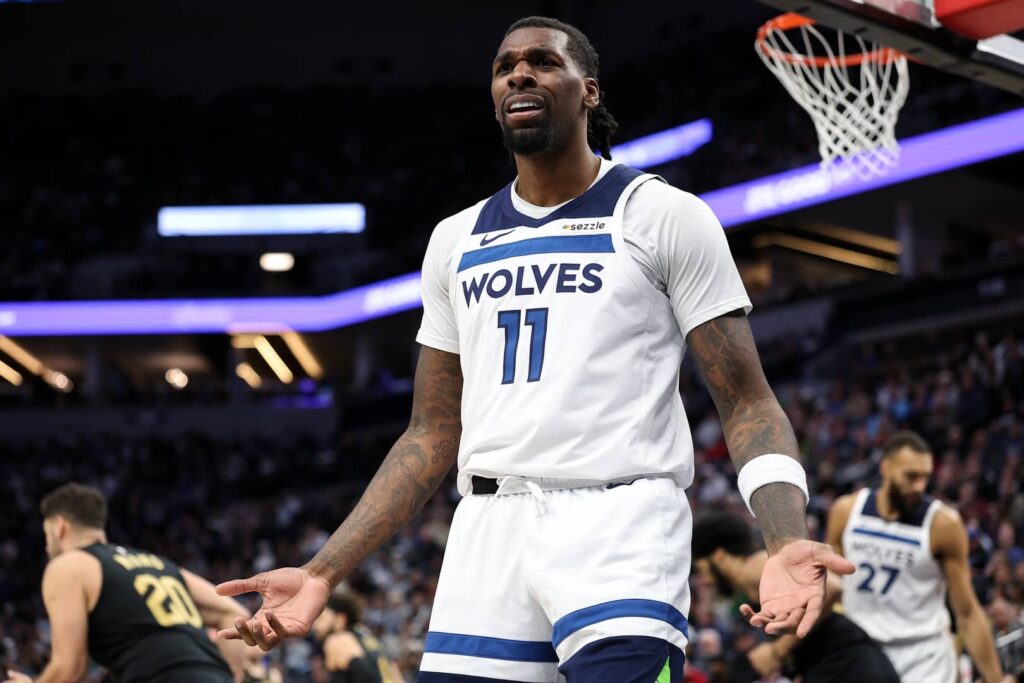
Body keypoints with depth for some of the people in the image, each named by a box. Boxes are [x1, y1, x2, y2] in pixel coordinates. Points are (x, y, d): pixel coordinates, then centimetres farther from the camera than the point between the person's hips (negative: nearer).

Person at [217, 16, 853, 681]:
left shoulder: (664, 215, 3)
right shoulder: (457, 240, 17)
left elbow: (748, 403, -2)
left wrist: (787, 541, -20)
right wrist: (322, 574, 12)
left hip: (621, 524, -4)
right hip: (488, 529, 5)